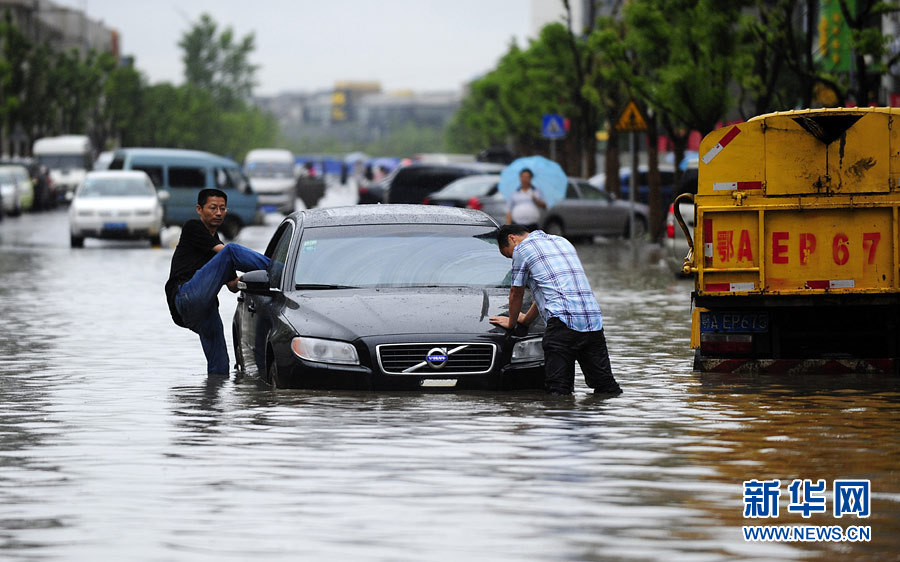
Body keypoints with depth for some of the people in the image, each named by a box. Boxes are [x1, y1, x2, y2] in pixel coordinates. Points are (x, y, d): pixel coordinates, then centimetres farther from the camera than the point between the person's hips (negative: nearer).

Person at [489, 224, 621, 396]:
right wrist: (526, 319, 49)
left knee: (558, 391, -7)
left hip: (564, 322, -6)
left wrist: (511, 322, 35)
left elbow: (516, 293, 17)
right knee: (607, 388, 7)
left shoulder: (523, 248, 7)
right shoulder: (562, 242, 29)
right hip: (594, 321, 6)